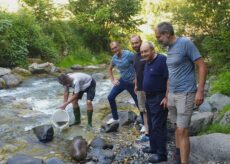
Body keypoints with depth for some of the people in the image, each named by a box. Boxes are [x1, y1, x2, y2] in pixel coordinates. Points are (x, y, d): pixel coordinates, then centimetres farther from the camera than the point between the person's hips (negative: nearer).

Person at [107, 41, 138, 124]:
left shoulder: (128, 54, -21)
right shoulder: (114, 58, 0)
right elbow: (110, 69, 19)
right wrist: (113, 80, 9)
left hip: (131, 82, -6)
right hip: (122, 81, 6)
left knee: (138, 102, 1)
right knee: (110, 97, 5)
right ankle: (115, 118, 21)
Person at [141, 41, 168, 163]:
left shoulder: (162, 60, -18)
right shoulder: (148, 63, 11)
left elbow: (169, 79, -21)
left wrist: (166, 97, -23)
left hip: (159, 98, -9)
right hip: (149, 97, 9)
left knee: (158, 126, -4)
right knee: (151, 124, 17)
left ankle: (161, 154, 6)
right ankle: (154, 147, 31)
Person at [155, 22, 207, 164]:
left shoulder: (185, 43, -13)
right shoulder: (169, 48, 9)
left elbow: (202, 66, -12)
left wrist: (200, 91, -17)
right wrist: (167, 95, 18)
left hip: (185, 94, -7)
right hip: (172, 94, 7)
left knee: (183, 131, -6)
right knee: (178, 126, 16)